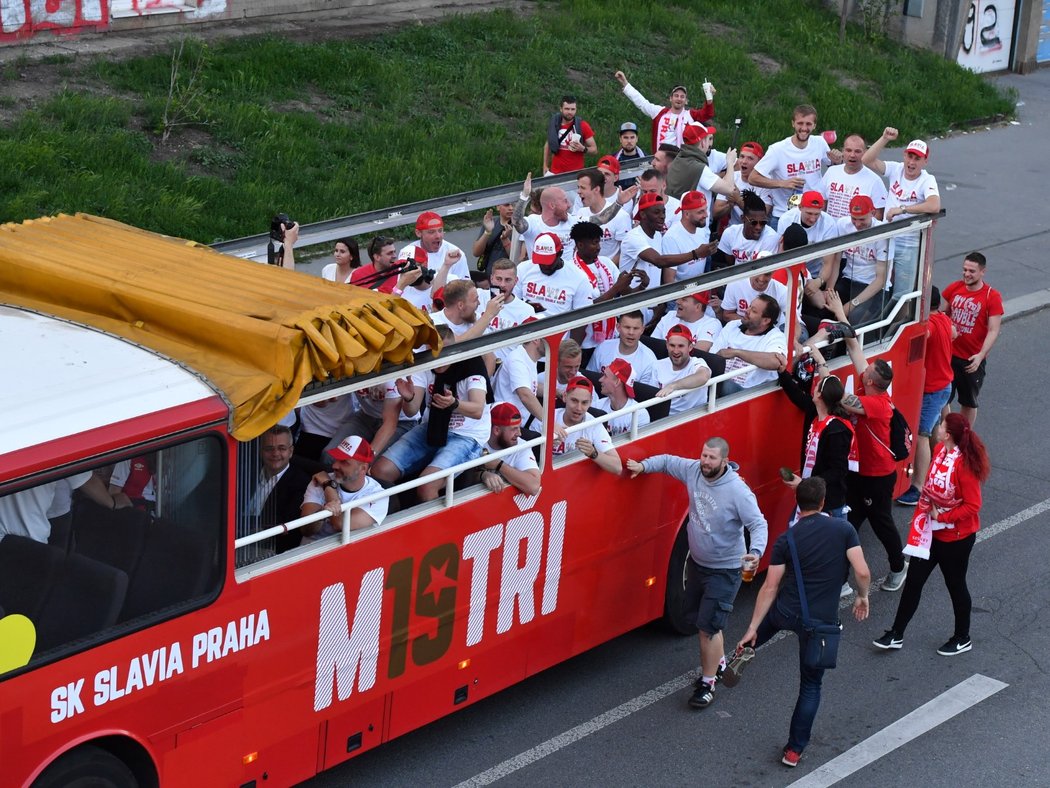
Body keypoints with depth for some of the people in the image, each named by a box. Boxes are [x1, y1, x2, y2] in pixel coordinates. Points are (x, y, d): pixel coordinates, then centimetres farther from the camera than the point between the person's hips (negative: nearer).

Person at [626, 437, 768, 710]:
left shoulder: (738, 491, -27)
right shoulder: (693, 471, -9)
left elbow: (758, 524, -26)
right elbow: (667, 461, 9)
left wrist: (756, 551, -43)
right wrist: (643, 466, -8)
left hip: (723, 570, -7)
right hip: (696, 561, 7)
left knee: (709, 626, -7)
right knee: (702, 617, 22)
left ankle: (707, 684, 5)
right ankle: (717, 662, 44)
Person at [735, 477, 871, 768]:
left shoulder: (787, 540, -7)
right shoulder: (844, 529, -7)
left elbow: (770, 587, -7)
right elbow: (862, 572, -12)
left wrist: (752, 628, -2)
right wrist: (863, 597, 9)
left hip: (786, 613, 1)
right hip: (820, 622, 0)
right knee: (811, 686, 15)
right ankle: (794, 750, 14)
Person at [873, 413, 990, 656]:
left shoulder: (965, 464, -26)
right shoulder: (939, 450, -3)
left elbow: (972, 506, -23)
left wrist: (942, 517, -22)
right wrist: (923, 512, 1)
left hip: (955, 536, -7)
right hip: (931, 531, 7)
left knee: (955, 585, 11)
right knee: (913, 580, 10)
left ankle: (962, 639, 30)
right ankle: (896, 635, 20)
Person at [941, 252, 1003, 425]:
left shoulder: (992, 297, -13)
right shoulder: (954, 288, -2)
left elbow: (993, 331, -16)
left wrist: (980, 356, -25)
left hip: (973, 360, -3)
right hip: (949, 354, 3)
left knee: (969, 403, 13)